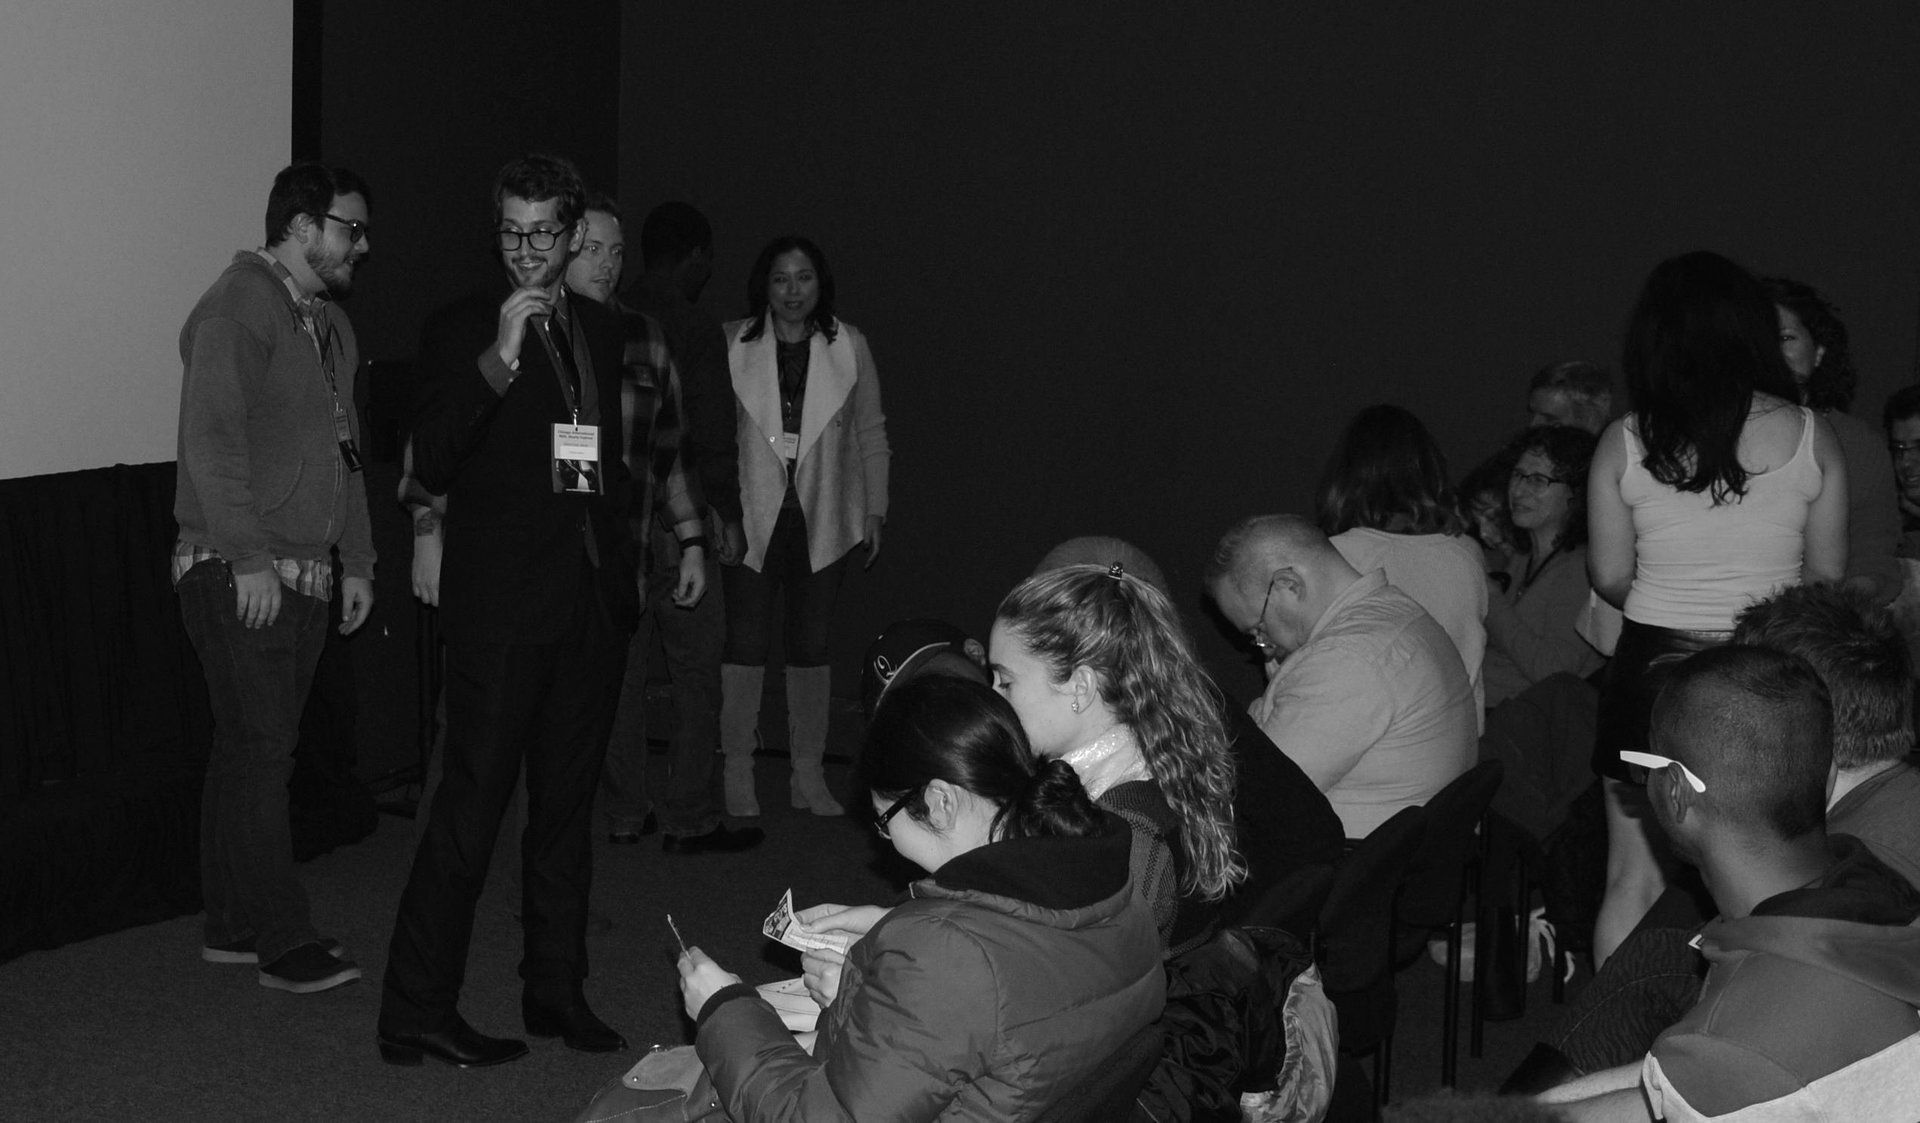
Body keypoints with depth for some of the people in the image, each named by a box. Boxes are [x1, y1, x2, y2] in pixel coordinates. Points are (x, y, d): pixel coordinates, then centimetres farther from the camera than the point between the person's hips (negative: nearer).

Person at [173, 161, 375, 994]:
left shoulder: (330, 325, 19)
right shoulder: (237, 308, -10)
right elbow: (212, 440, -17)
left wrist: (357, 562, 19)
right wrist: (250, 558, -20)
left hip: (303, 575, 9)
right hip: (238, 575, -9)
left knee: (249, 748, 12)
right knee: (261, 749, -6)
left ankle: (231, 925, 18)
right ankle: (283, 940, -1)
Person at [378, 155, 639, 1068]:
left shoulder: (602, 333, 13)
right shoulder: (460, 331, -4)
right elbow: (432, 466, -16)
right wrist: (500, 358, -25)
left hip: (593, 605, 6)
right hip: (502, 608, -6)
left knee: (566, 804, 14)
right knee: (471, 806, -7)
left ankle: (556, 990, 25)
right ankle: (416, 1013, 1)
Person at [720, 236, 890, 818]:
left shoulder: (848, 346, 3)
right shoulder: (733, 345, -2)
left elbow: (871, 434, 9)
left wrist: (874, 512, 7)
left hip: (822, 519, 2)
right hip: (749, 518, -2)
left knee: (812, 648, 8)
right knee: (745, 645, 0)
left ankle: (808, 776, 17)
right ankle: (737, 775, 10)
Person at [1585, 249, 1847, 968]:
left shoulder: (1624, 443, -3)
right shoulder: (1809, 435, -2)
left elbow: (1609, 578, 2)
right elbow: (1828, 572, 5)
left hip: (1652, 665, 0)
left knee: (1633, 883, 9)